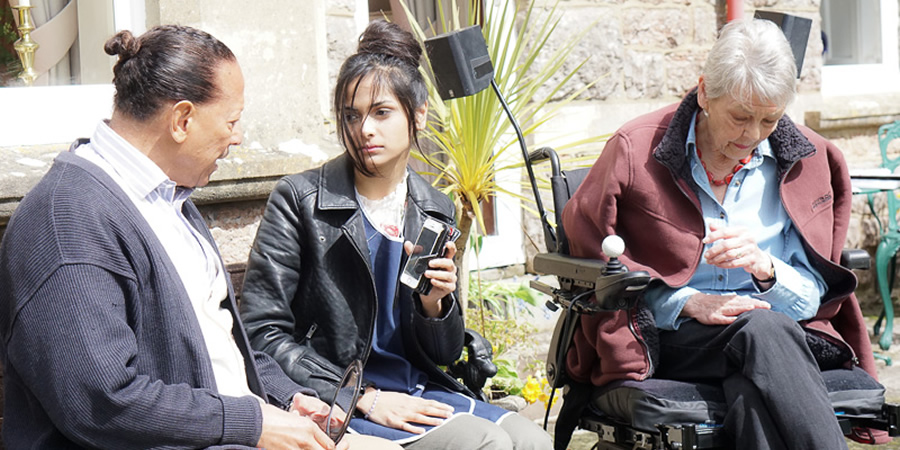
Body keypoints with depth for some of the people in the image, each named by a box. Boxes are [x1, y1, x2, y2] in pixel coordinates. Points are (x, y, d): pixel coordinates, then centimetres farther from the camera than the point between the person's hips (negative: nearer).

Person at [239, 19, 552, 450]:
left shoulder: (435, 211, 10)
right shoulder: (299, 200, -4)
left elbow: (444, 354, 14)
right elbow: (262, 333, -10)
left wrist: (434, 302, -9)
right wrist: (364, 397, -15)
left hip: (416, 393, 5)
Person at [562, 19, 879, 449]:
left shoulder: (804, 159, 10)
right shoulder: (636, 150, 1)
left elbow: (813, 297, 9)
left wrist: (765, 268, -14)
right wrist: (686, 302, -12)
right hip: (674, 341, -2)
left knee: (756, 395, -37)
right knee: (762, 329, -36)